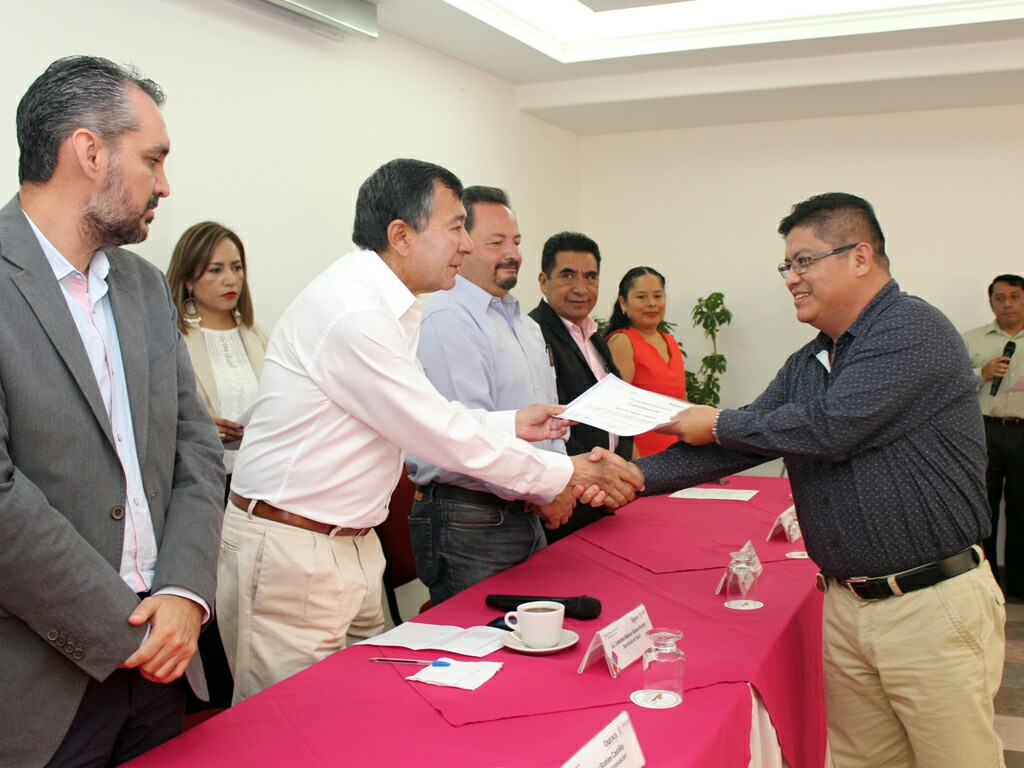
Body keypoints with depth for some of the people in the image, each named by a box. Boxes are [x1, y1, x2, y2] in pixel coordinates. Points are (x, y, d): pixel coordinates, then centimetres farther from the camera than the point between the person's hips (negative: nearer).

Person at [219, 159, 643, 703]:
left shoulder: (386, 305, 9)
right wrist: (566, 474, -10)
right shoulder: (351, 312, -22)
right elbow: (442, 435, -19)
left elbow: (419, 418, 16)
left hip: (350, 544, 9)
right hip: (290, 555, -9)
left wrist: (511, 425, 11)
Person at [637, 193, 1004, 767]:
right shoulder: (807, 365, 13)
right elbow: (738, 446, 7)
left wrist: (718, 424, -8)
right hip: (846, 604, 8)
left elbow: (829, 429, -22)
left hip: (931, 605, -8)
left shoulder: (913, 330, -13)